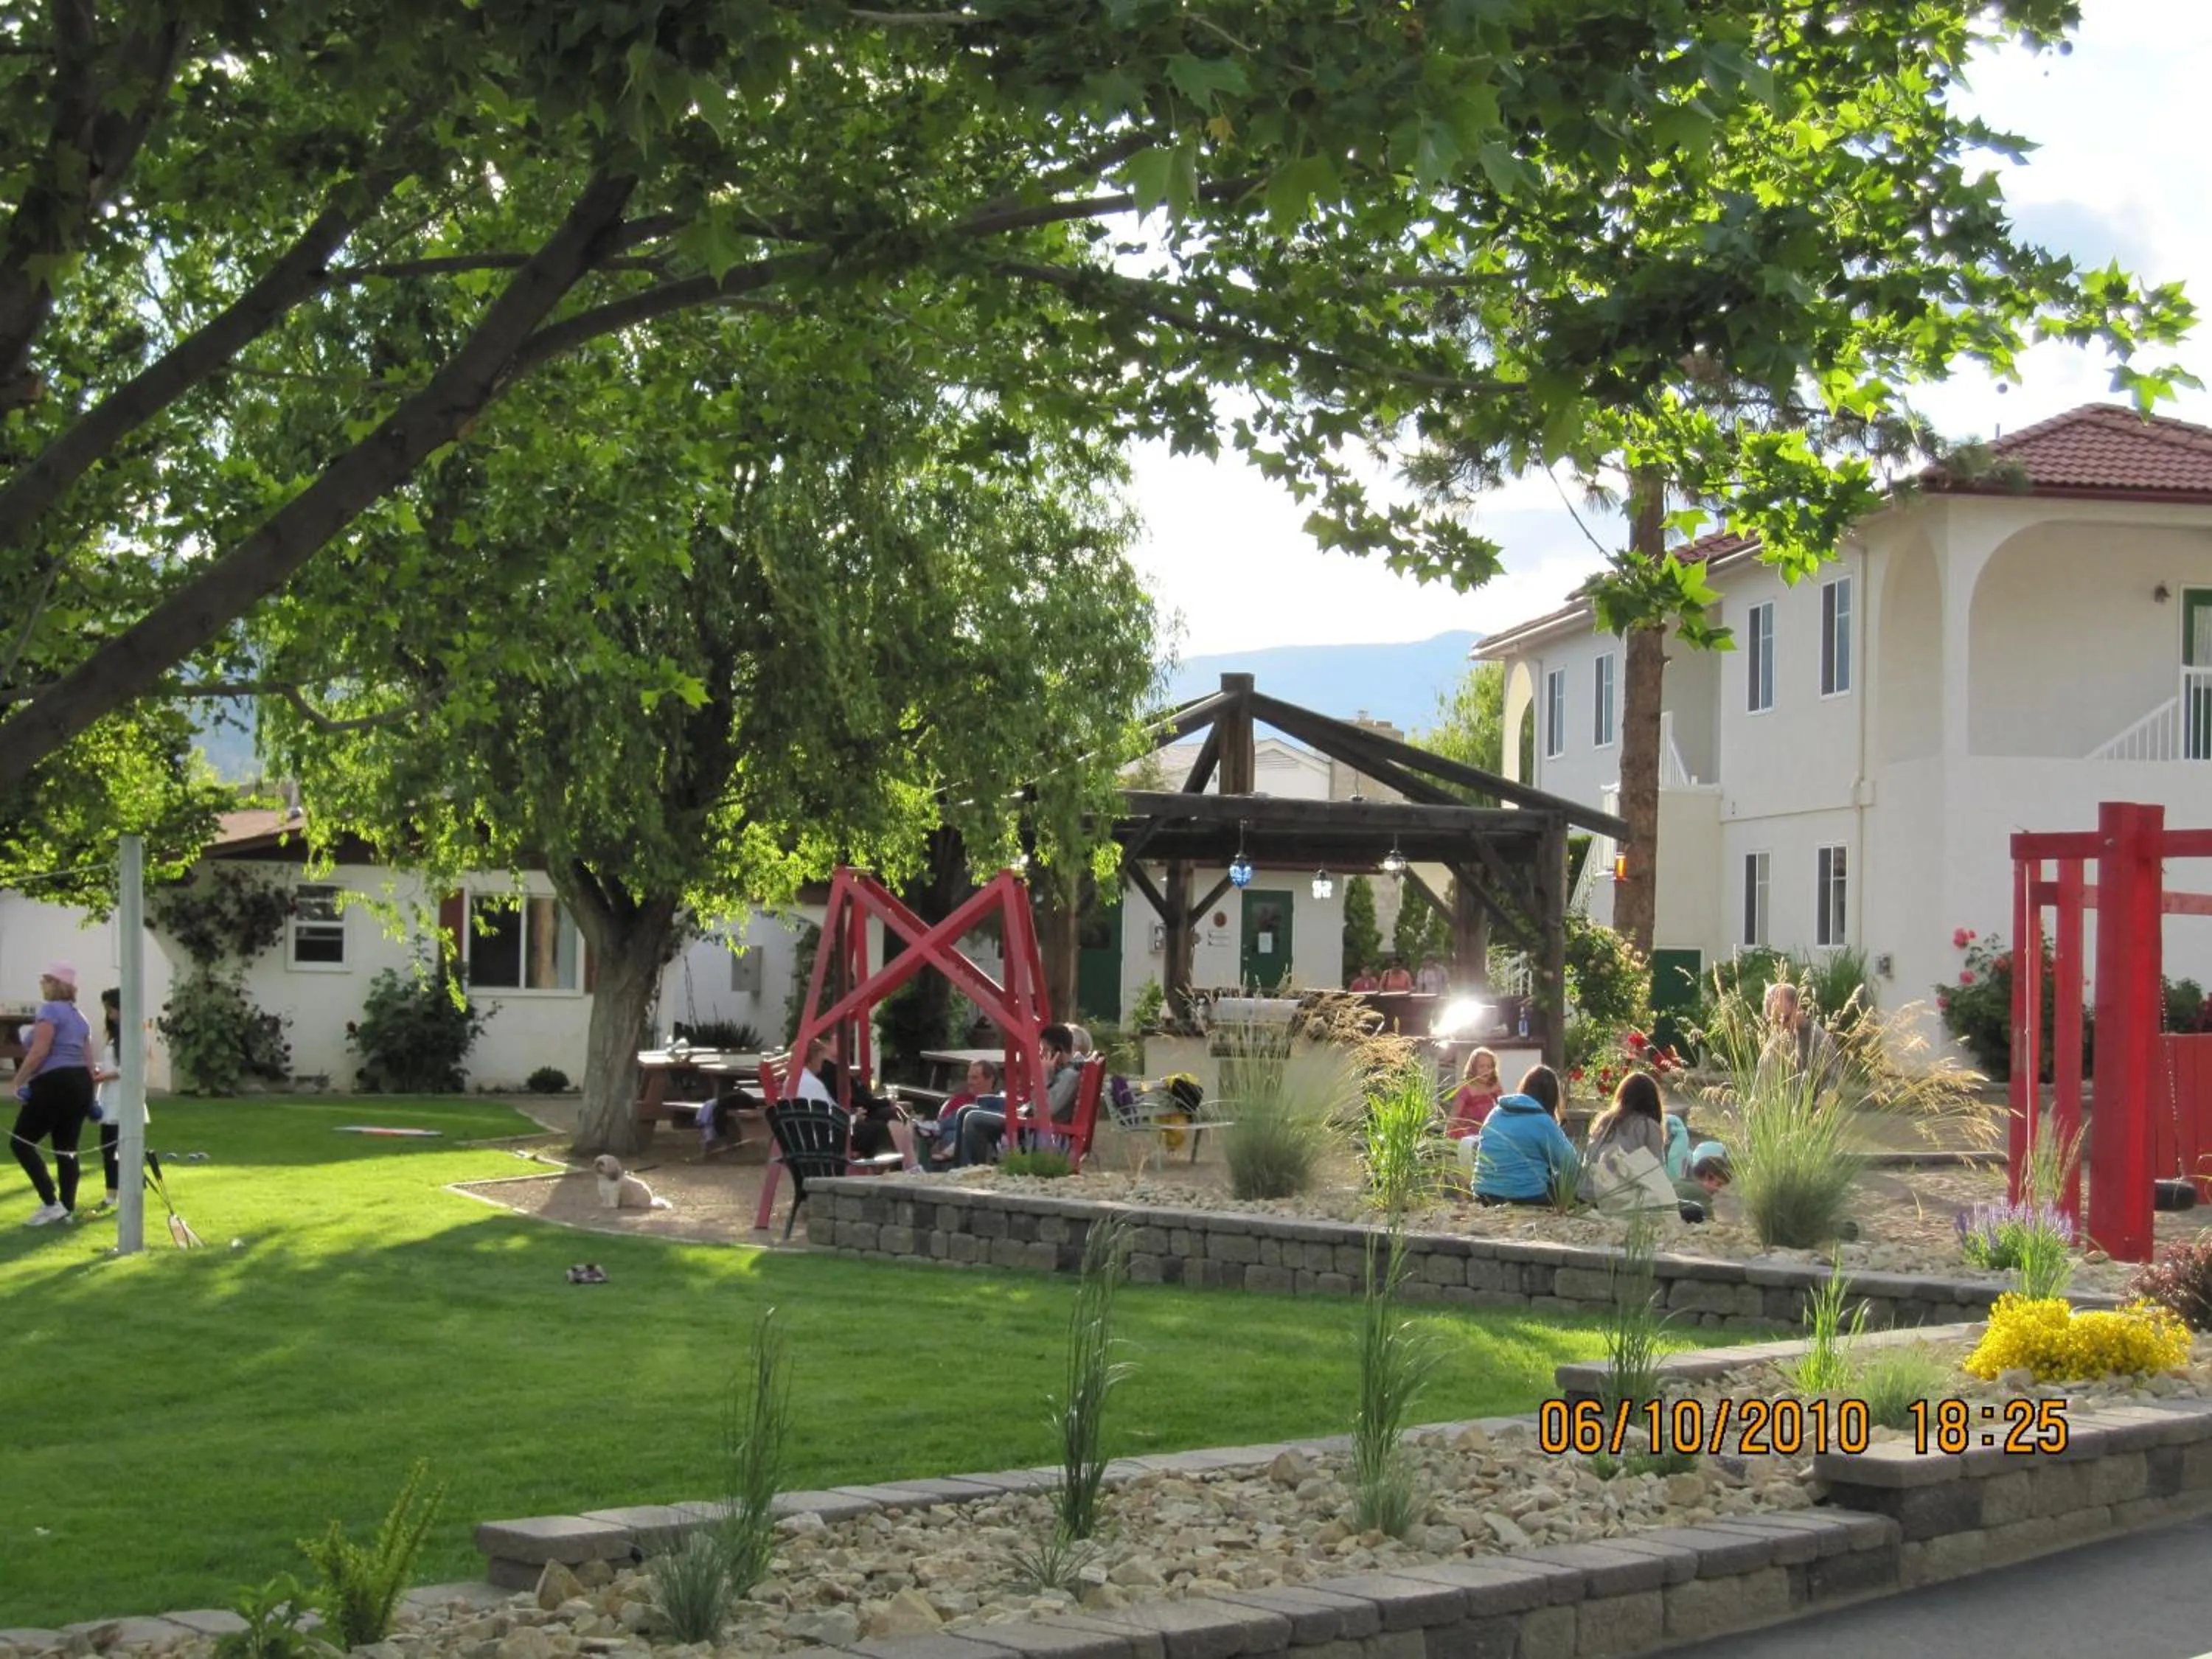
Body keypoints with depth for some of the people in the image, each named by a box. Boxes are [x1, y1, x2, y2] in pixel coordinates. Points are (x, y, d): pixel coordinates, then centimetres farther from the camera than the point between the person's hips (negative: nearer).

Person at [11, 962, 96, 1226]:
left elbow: (40, 1051, -18)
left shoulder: (50, 1010, -8)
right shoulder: (79, 1016, 19)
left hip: (54, 1084, -9)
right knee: (67, 1148, 10)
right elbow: (89, 1060, 17)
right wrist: (88, 1096, 21)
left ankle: (51, 1203, -8)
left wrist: (18, 1081, -10)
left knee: (21, 1142, -1)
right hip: (80, 1083, 9)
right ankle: (67, 1208, 8)